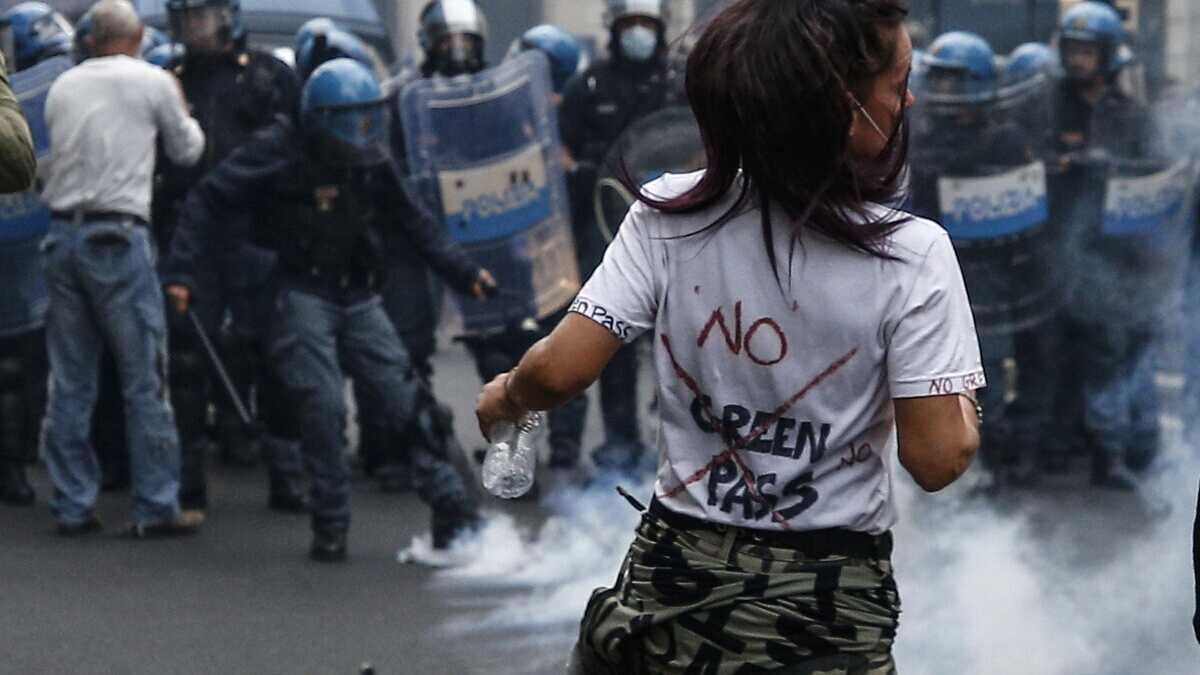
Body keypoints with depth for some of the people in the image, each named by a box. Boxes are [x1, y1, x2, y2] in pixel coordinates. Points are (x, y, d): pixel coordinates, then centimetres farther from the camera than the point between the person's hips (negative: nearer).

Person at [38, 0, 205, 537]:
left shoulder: (63, 86, 11)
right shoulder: (153, 82, 0)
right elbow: (187, 150, 12)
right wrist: (179, 109, 30)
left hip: (63, 232, 5)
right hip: (117, 236, -5)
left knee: (70, 381, 8)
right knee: (144, 379, 0)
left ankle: (73, 507, 9)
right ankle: (156, 507, -1)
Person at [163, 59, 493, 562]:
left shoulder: (372, 160, 7)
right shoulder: (279, 152, -9)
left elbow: (414, 222, 16)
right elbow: (209, 202, -7)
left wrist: (461, 271, 8)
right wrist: (182, 271, -13)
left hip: (358, 298, 5)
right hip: (301, 296, -5)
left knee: (408, 401, -2)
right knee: (323, 408, -13)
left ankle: (452, 514, 2)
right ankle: (330, 527, 0)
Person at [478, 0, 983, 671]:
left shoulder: (671, 215, -9)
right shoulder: (910, 253, -15)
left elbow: (559, 371, -10)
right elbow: (936, 459, -16)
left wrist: (505, 400, 11)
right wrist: (965, 409, 5)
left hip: (679, 580, 3)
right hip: (830, 603, -3)